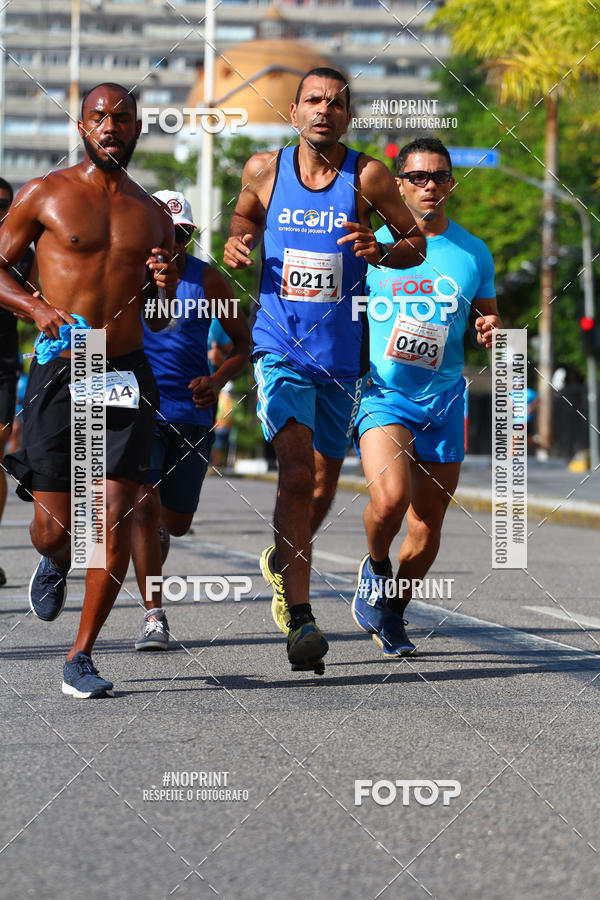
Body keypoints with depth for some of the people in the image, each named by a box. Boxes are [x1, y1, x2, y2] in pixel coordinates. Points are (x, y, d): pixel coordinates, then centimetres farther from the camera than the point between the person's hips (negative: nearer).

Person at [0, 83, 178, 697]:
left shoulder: (152, 215, 13)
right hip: (59, 372, -2)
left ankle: (80, 658, 6)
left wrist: (166, 288, -2)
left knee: (116, 527, -6)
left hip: (127, 376, 2)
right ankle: (54, 562, 36)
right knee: (53, 527, -3)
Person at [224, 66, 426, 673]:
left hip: (341, 354, 2)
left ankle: (282, 562, 46)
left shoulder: (367, 176, -4)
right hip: (279, 346, -2)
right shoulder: (264, 170, 0)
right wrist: (237, 244, 0)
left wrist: (379, 252, -17)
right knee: (297, 469, -20)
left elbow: (416, 245, 4)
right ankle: (300, 618, -22)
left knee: (322, 485, 14)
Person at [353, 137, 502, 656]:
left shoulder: (474, 253, 7)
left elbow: (487, 320, 16)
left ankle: (393, 613, 27)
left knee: (428, 523, 6)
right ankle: (376, 569, 5)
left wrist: (491, 332, -7)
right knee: (389, 498, -26)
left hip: (445, 399, 3)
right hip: (383, 393, -3)